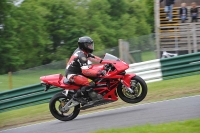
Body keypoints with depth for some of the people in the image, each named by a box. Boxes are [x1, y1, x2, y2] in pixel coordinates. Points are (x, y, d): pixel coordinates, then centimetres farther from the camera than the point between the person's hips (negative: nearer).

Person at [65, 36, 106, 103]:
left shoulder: (82, 51, 5)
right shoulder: (81, 56, -25)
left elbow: (92, 57, 15)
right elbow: (85, 71, -32)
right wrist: (99, 72, -35)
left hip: (78, 72, 11)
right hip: (73, 75, -11)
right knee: (91, 83, -30)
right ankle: (77, 96, -18)